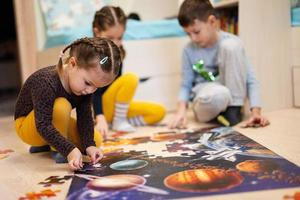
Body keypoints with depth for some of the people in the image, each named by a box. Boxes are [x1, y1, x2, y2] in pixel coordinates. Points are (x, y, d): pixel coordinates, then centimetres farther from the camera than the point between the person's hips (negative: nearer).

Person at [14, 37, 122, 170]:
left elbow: (85, 117, -13)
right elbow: (43, 126, -40)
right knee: (61, 106, -35)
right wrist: (69, 149, -48)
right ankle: (57, 150, -13)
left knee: (96, 140, -2)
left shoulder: (84, 84, -15)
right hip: (28, 127, -7)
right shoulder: (45, 82, -38)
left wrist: (89, 145, -27)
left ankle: (45, 143, 12)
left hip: (54, 123, 8)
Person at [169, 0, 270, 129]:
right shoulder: (189, 50, -2)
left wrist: (256, 111, -27)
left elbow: (251, 81, -12)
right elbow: (186, 85, 3)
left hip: (231, 98, 1)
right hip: (205, 100, -1)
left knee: (230, 45, -22)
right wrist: (181, 110, -18)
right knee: (216, 94, -42)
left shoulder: (231, 42, -9)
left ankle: (233, 110, -15)